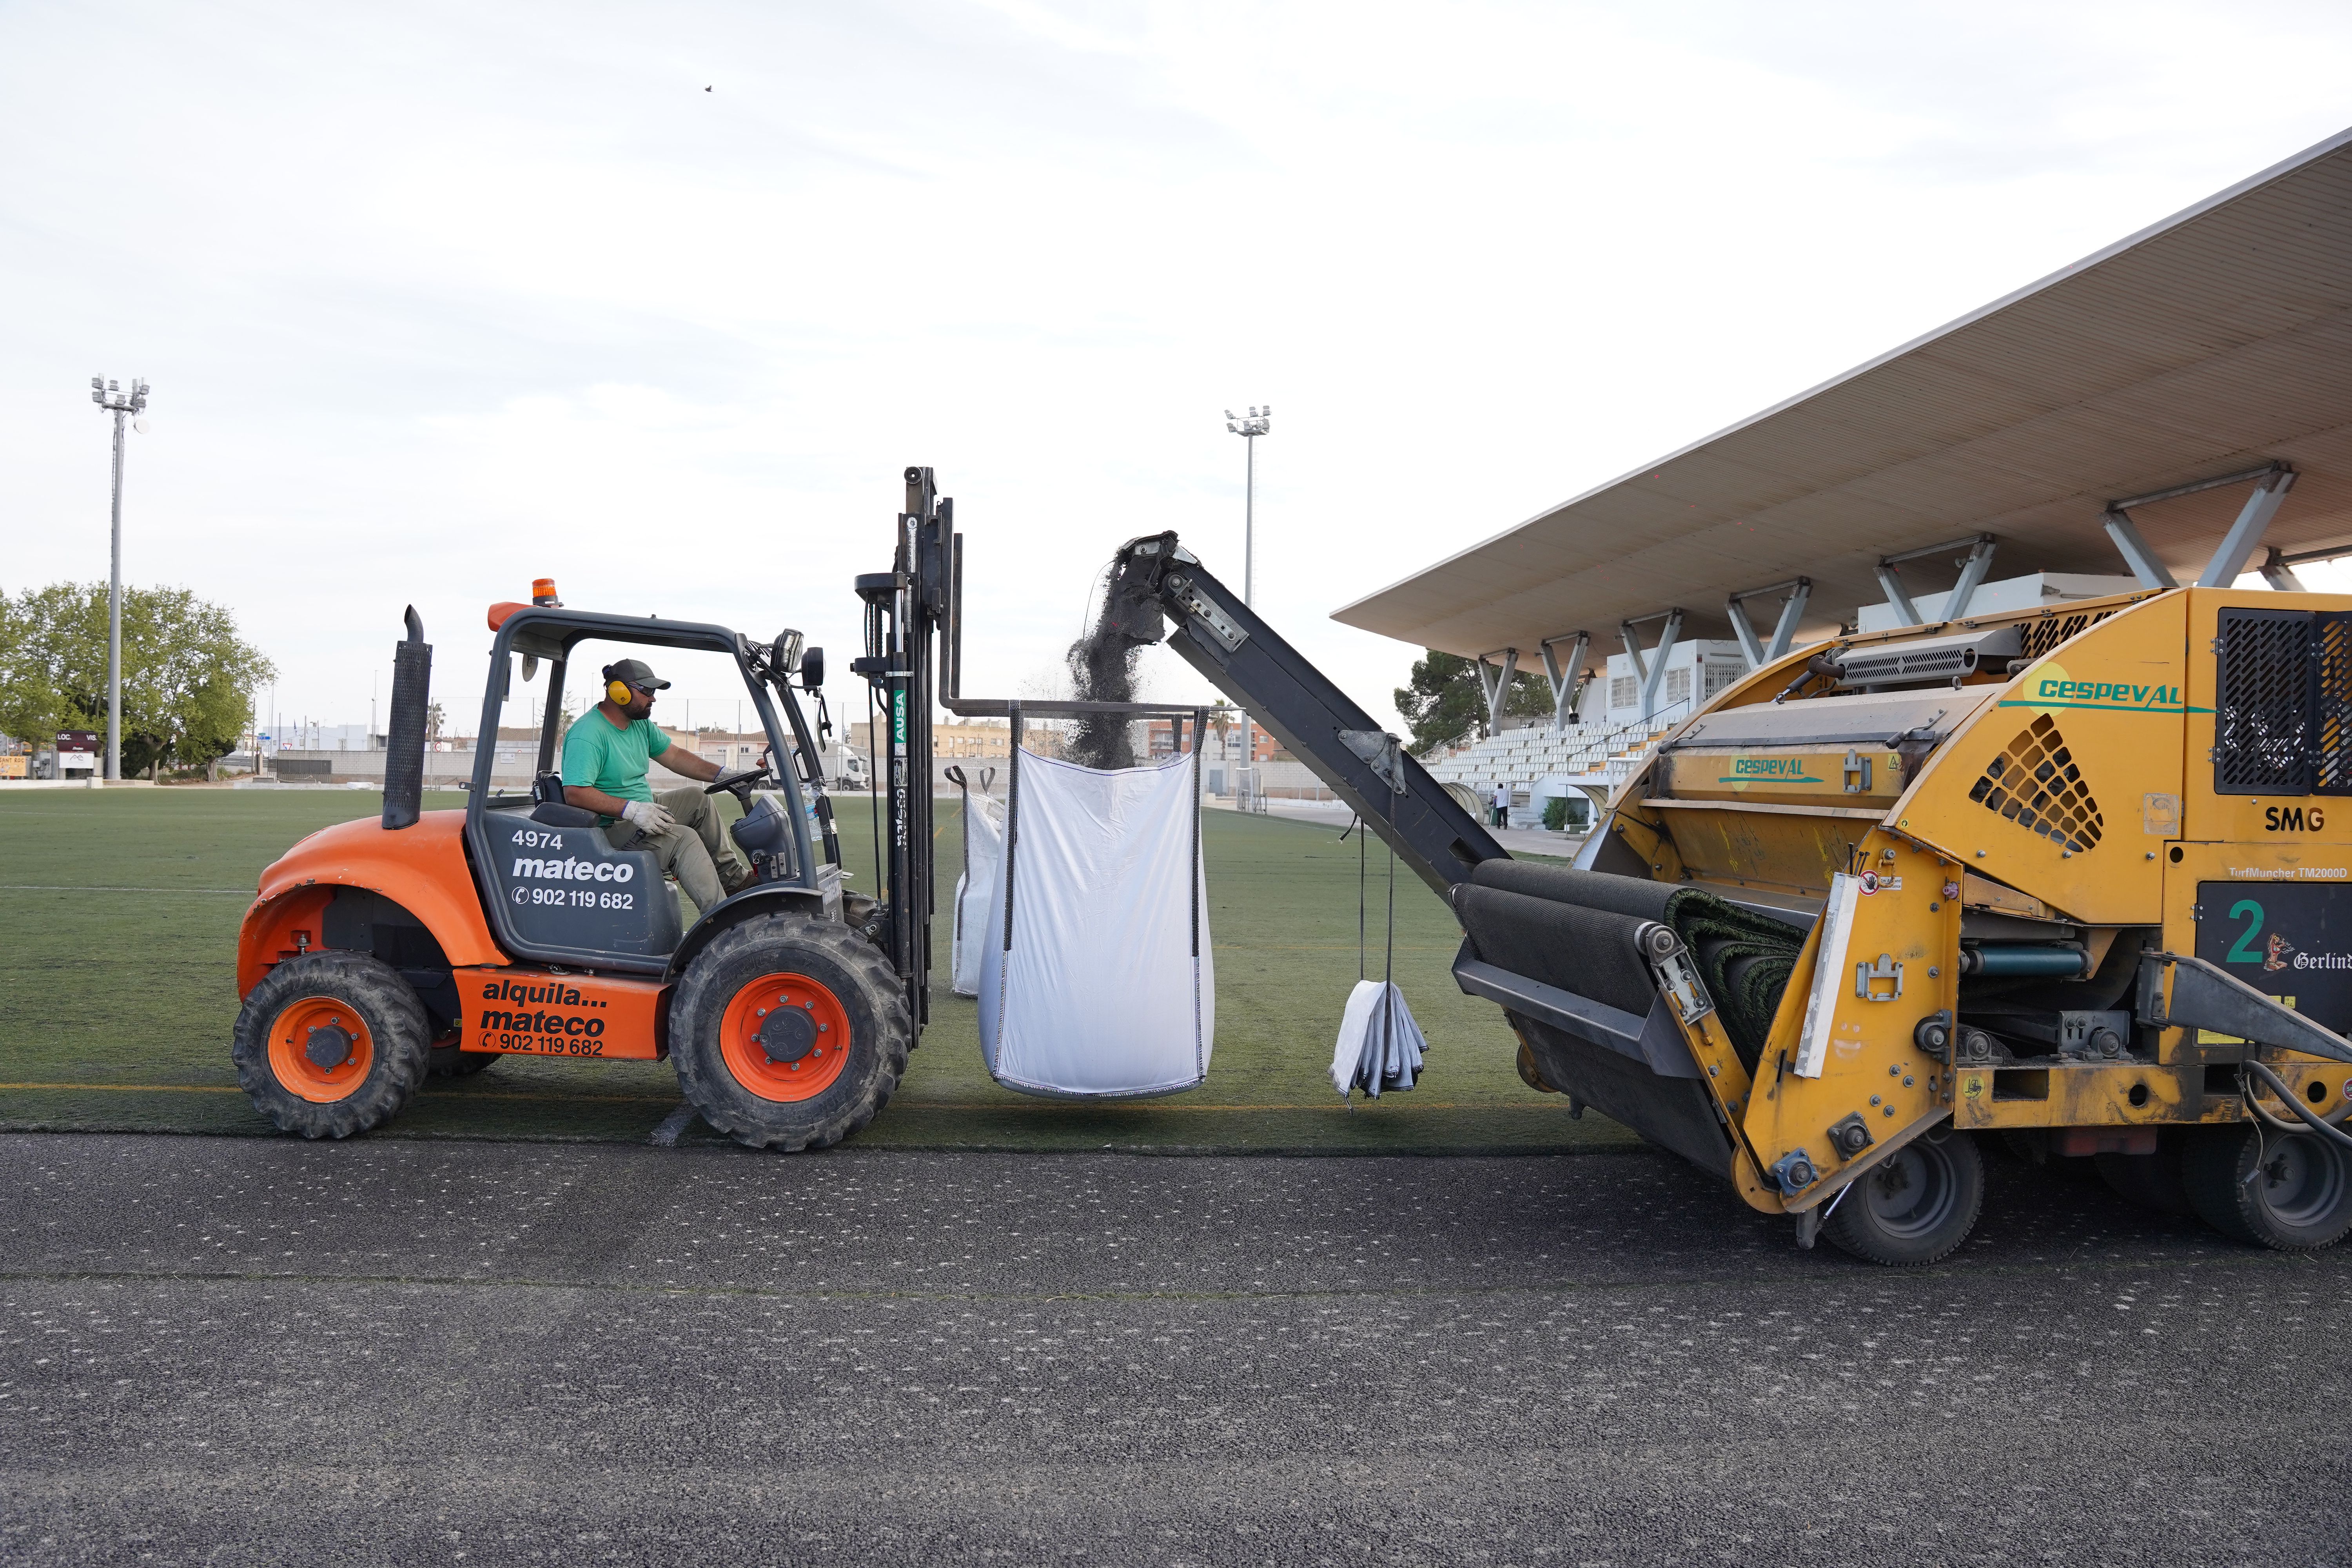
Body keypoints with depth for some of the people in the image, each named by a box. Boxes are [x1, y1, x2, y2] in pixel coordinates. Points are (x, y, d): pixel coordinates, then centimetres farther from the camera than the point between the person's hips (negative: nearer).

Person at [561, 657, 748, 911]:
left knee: (698, 798, 14)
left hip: (641, 811, 11)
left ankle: (733, 876, 14)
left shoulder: (640, 724, 8)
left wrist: (721, 774, 2)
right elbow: (575, 792, -31)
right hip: (610, 827, -11)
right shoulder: (587, 733, -22)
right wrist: (632, 810, -36)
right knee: (684, 839, -26)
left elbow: (673, 756, 15)